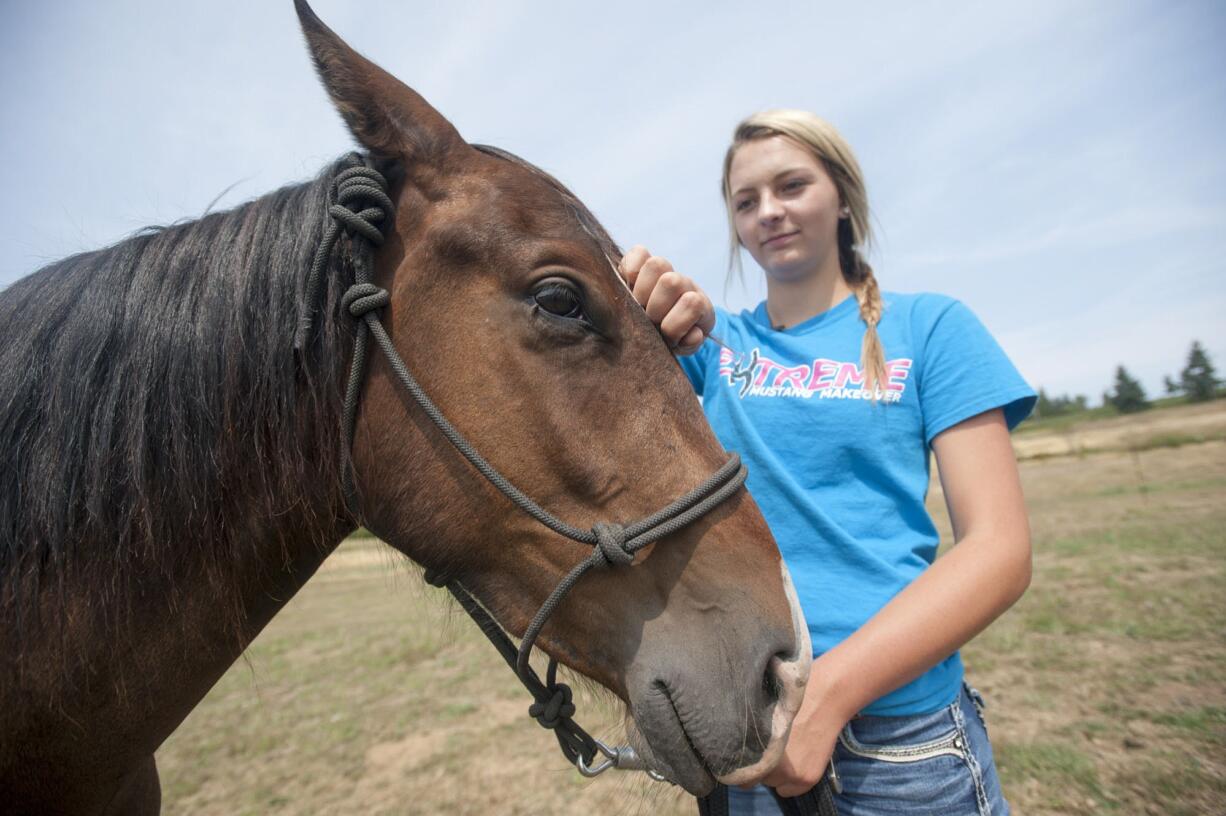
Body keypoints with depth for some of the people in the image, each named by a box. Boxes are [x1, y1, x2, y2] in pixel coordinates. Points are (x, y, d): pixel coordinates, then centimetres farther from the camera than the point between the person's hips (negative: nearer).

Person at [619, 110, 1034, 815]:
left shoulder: (928, 327, -3)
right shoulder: (715, 339, 4)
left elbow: (1001, 550, -11)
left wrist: (829, 689, -23)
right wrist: (668, 317, -30)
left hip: (900, 726, -2)